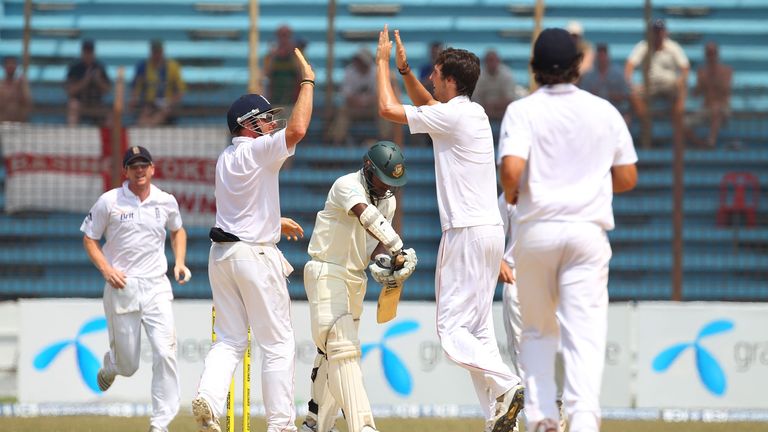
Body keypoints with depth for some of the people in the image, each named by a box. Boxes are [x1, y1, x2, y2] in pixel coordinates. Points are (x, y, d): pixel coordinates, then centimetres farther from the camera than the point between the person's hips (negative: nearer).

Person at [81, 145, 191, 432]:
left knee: (165, 354, -16)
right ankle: (110, 365, 44)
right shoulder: (109, 202, -3)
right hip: (121, 288, -2)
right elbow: (89, 238, 4)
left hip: (156, 287, 2)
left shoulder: (166, 202, 5)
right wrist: (106, 269, -10)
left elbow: (177, 231, 25)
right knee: (128, 365, 4)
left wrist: (180, 263, 9)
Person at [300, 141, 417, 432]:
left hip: (355, 277, 9)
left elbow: (377, 240, 0)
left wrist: (381, 261, -23)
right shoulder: (347, 186, -18)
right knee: (343, 346, -19)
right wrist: (399, 249, -45)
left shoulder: (388, 199, 7)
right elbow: (366, 215, -36)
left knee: (332, 350, 16)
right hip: (326, 273, -9)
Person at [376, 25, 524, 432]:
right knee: (478, 329, 9)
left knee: (452, 330, -11)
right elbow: (427, 105, 36)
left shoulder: (453, 115, -13)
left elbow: (388, 108, -8)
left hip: (467, 232, -9)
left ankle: (506, 385, -25)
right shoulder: (475, 113, 15)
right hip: (490, 230, 9)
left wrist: (382, 61, 5)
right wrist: (404, 69, 27)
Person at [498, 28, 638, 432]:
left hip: (536, 228, 0)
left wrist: (510, 195, 3)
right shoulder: (605, 112, 6)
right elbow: (627, 178, 10)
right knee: (585, 331, -6)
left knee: (536, 330, 16)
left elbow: (511, 169, -17)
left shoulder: (522, 111, -2)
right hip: (589, 229, 0)